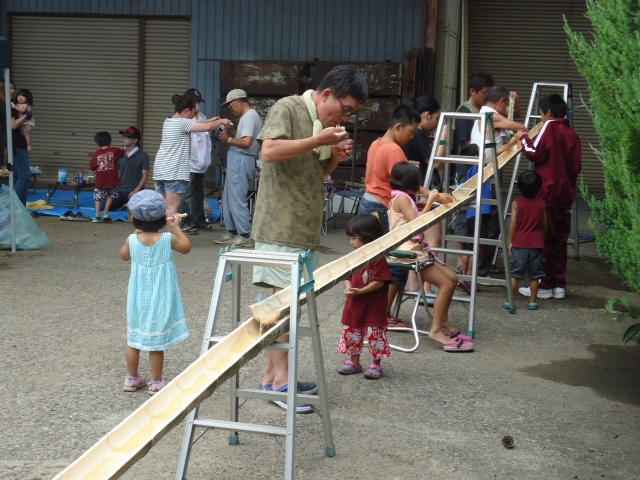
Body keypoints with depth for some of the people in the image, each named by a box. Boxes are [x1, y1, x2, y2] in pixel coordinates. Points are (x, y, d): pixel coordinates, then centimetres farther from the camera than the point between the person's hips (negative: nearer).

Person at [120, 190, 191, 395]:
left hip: (138, 298, 3)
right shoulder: (168, 239, -14)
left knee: (133, 339, 15)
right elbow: (186, 248, 6)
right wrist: (176, 227, 12)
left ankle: (132, 379, 25)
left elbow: (124, 256, 13)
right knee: (156, 342, 4)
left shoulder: (132, 240, -9)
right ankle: (156, 383, 12)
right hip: (160, 299, -2)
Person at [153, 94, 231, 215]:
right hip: (174, 172, -9)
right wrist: (221, 121, -1)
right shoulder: (182, 122, -12)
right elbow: (207, 127, -19)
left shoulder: (168, 121, 14)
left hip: (160, 169, 9)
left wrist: (210, 120, 24)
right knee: (172, 208, -8)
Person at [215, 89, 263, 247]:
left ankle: (245, 237, -7)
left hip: (240, 160, -11)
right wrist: (233, 133, 10)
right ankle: (232, 232, 23)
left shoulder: (249, 117, -14)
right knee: (228, 198, 16)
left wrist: (229, 139, -10)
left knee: (236, 199, -9)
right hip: (238, 160, 11)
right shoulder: (251, 116, 20)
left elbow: (246, 142, -23)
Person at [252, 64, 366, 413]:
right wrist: (319, 142, -21)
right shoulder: (287, 108, -8)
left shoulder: (324, 124, 18)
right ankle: (280, 379, -4)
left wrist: (335, 157, 7)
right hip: (280, 226, -8)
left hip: (306, 228, 8)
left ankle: (271, 374, 16)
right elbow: (270, 150, -22)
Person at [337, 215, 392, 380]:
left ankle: (376, 365, 15)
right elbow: (348, 276, 13)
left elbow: (380, 281, -20)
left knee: (375, 335, 1)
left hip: (373, 308, -8)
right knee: (351, 333, 14)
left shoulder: (378, 258, -17)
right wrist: (348, 287, -9)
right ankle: (354, 363, 28)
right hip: (354, 306, 8)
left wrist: (360, 291, -23)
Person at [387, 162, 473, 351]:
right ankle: (436, 330, -14)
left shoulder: (402, 197, 18)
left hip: (416, 249, 10)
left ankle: (443, 321, 14)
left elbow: (417, 221, 20)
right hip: (408, 252, -10)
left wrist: (432, 202, 17)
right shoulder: (401, 197, -13)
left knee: (452, 278, 7)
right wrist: (429, 202, -16)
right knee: (445, 284, -15)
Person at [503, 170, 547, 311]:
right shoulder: (541, 203, 1)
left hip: (519, 243, -2)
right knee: (534, 275, 8)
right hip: (537, 243, 2)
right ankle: (532, 301, 11)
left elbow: (513, 224, -7)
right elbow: (544, 224, 7)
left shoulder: (516, 203, -6)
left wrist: (510, 241, 1)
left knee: (514, 273, 2)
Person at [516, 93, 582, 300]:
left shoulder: (549, 128, -8)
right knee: (560, 239, 11)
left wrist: (524, 139, 2)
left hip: (547, 193, -7)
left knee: (544, 238, -1)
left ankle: (545, 285, 1)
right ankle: (559, 285, 13)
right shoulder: (571, 134, 10)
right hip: (565, 194, 7)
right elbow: (576, 165, 11)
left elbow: (536, 153, -12)